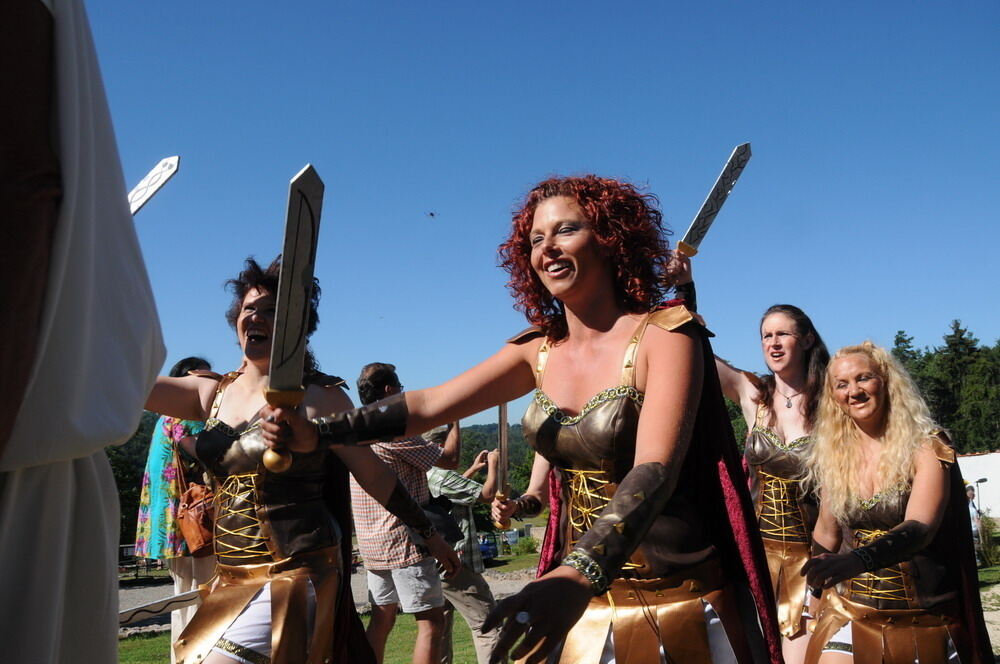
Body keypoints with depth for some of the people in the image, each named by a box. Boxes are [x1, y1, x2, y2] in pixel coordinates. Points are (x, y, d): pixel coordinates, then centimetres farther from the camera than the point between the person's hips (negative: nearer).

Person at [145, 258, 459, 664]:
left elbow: (373, 472, 0)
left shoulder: (317, 396, -7)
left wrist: (427, 532, 5)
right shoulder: (211, 393, 9)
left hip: (294, 577, -6)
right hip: (231, 581, 6)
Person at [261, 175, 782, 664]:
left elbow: (655, 472, -28)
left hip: (682, 604, -4)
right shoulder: (539, 351, 2)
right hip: (588, 605, 5)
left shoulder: (665, 336, -15)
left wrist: (577, 576, -42)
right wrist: (319, 432, -16)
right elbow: (430, 403, -4)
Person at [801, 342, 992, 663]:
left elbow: (920, 528, -26)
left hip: (925, 615, -2)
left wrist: (856, 560, -41)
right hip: (850, 610, 2)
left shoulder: (926, 445, -11)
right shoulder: (833, 455, 0)